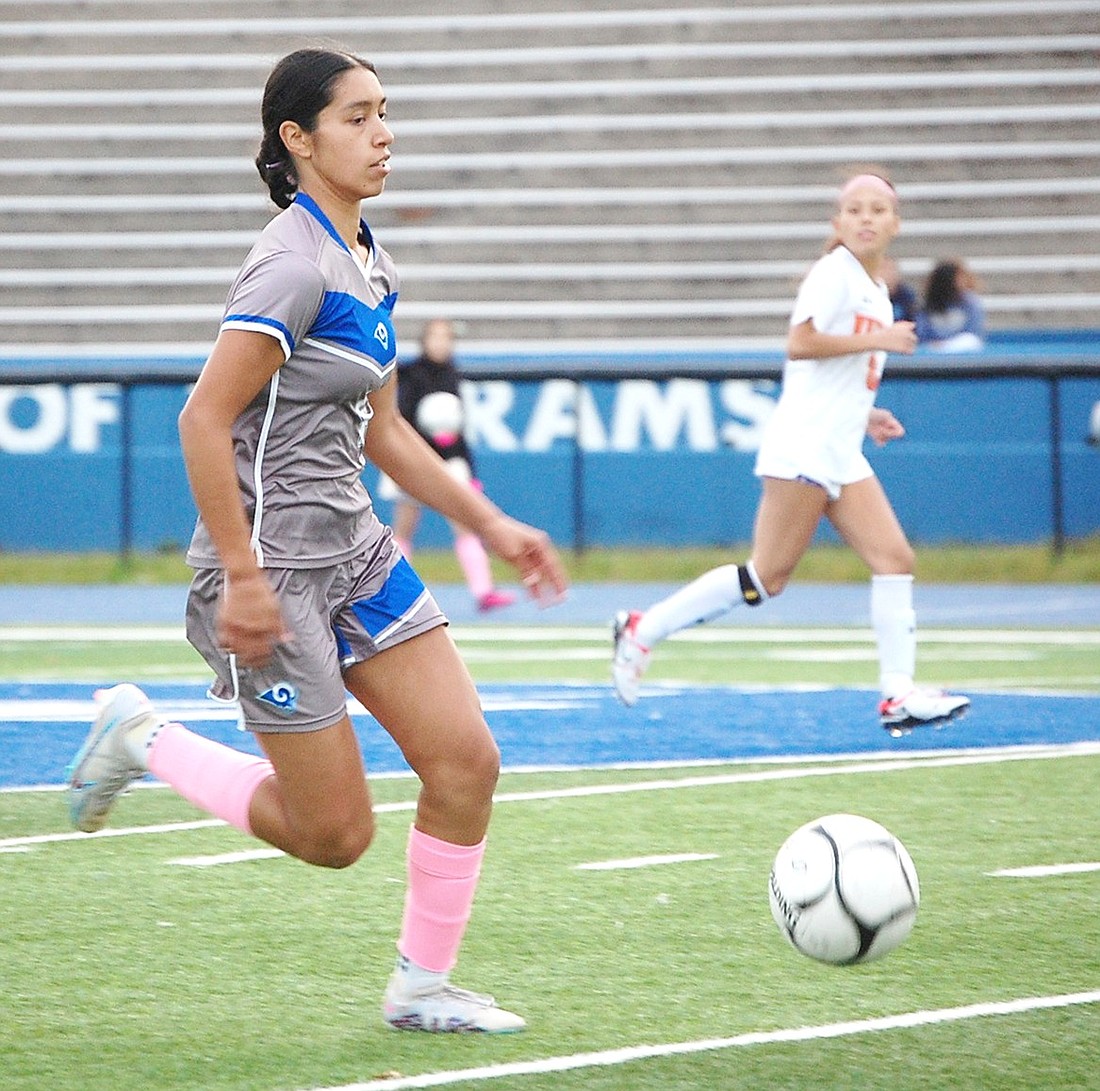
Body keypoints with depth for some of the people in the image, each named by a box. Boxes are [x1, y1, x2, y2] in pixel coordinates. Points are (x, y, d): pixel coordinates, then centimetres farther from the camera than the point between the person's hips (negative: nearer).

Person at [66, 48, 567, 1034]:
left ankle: (423, 985, 11)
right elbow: (205, 422, -22)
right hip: (274, 564, -9)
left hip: (354, 547, 9)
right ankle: (142, 739, 17)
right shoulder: (295, 266, -18)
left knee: (467, 761, -2)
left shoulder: (371, 267, 10)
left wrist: (489, 524, 18)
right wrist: (242, 577, -23)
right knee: (335, 834, -2)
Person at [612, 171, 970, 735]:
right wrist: (877, 339, -18)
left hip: (841, 455, 9)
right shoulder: (835, 272, -8)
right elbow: (799, 344, -22)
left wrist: (863, 416, 15)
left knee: (894, 560, -2)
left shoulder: (876, 293, 19)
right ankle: (642, 630, -1)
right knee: (766, 576, -9)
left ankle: (898, 695, -3)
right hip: (802, 450, -9)